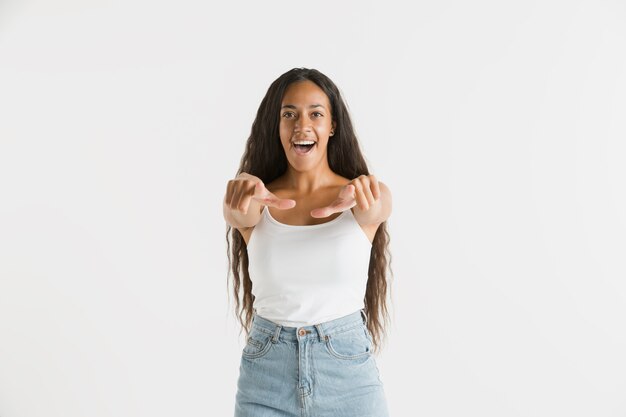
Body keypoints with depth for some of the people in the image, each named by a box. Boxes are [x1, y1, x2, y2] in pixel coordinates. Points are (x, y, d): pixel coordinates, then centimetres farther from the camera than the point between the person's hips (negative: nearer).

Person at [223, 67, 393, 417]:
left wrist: (360, 197, -49)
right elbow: (240, 213, -24)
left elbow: (375, 207, -26)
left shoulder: (368, 197, -5)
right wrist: (245, 194, -47)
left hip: (348, 374, 0)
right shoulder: (255, 204, -4)